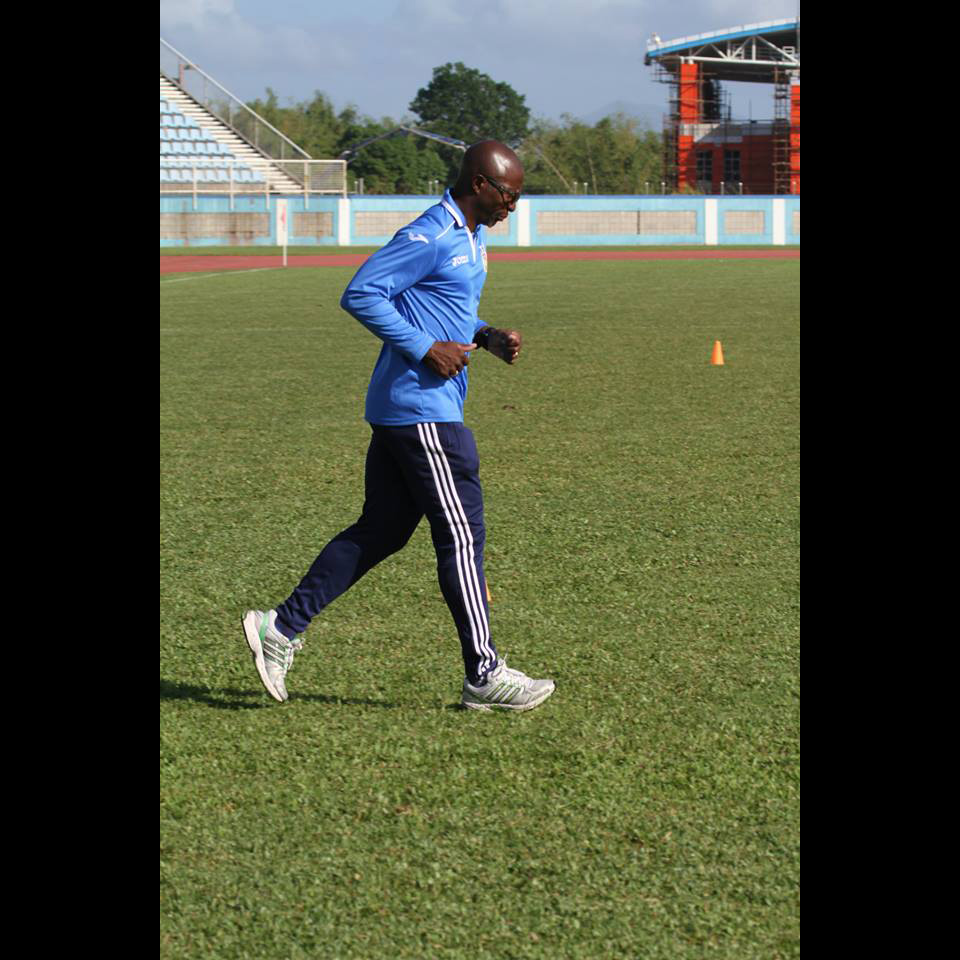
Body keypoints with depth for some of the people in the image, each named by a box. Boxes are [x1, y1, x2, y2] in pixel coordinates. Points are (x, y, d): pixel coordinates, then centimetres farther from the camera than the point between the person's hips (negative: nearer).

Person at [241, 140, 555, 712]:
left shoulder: (472, 238, 15)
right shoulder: (431, 238, -16)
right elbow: (361, 294, -20)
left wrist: (488, 338, 9)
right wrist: (427, 349, -20)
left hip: (402, 411, 10)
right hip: (422, 411, -10)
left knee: (382, 530, 12)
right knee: (462, 534, -4)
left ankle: (282, 628, 15)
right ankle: (485, 675, 2)